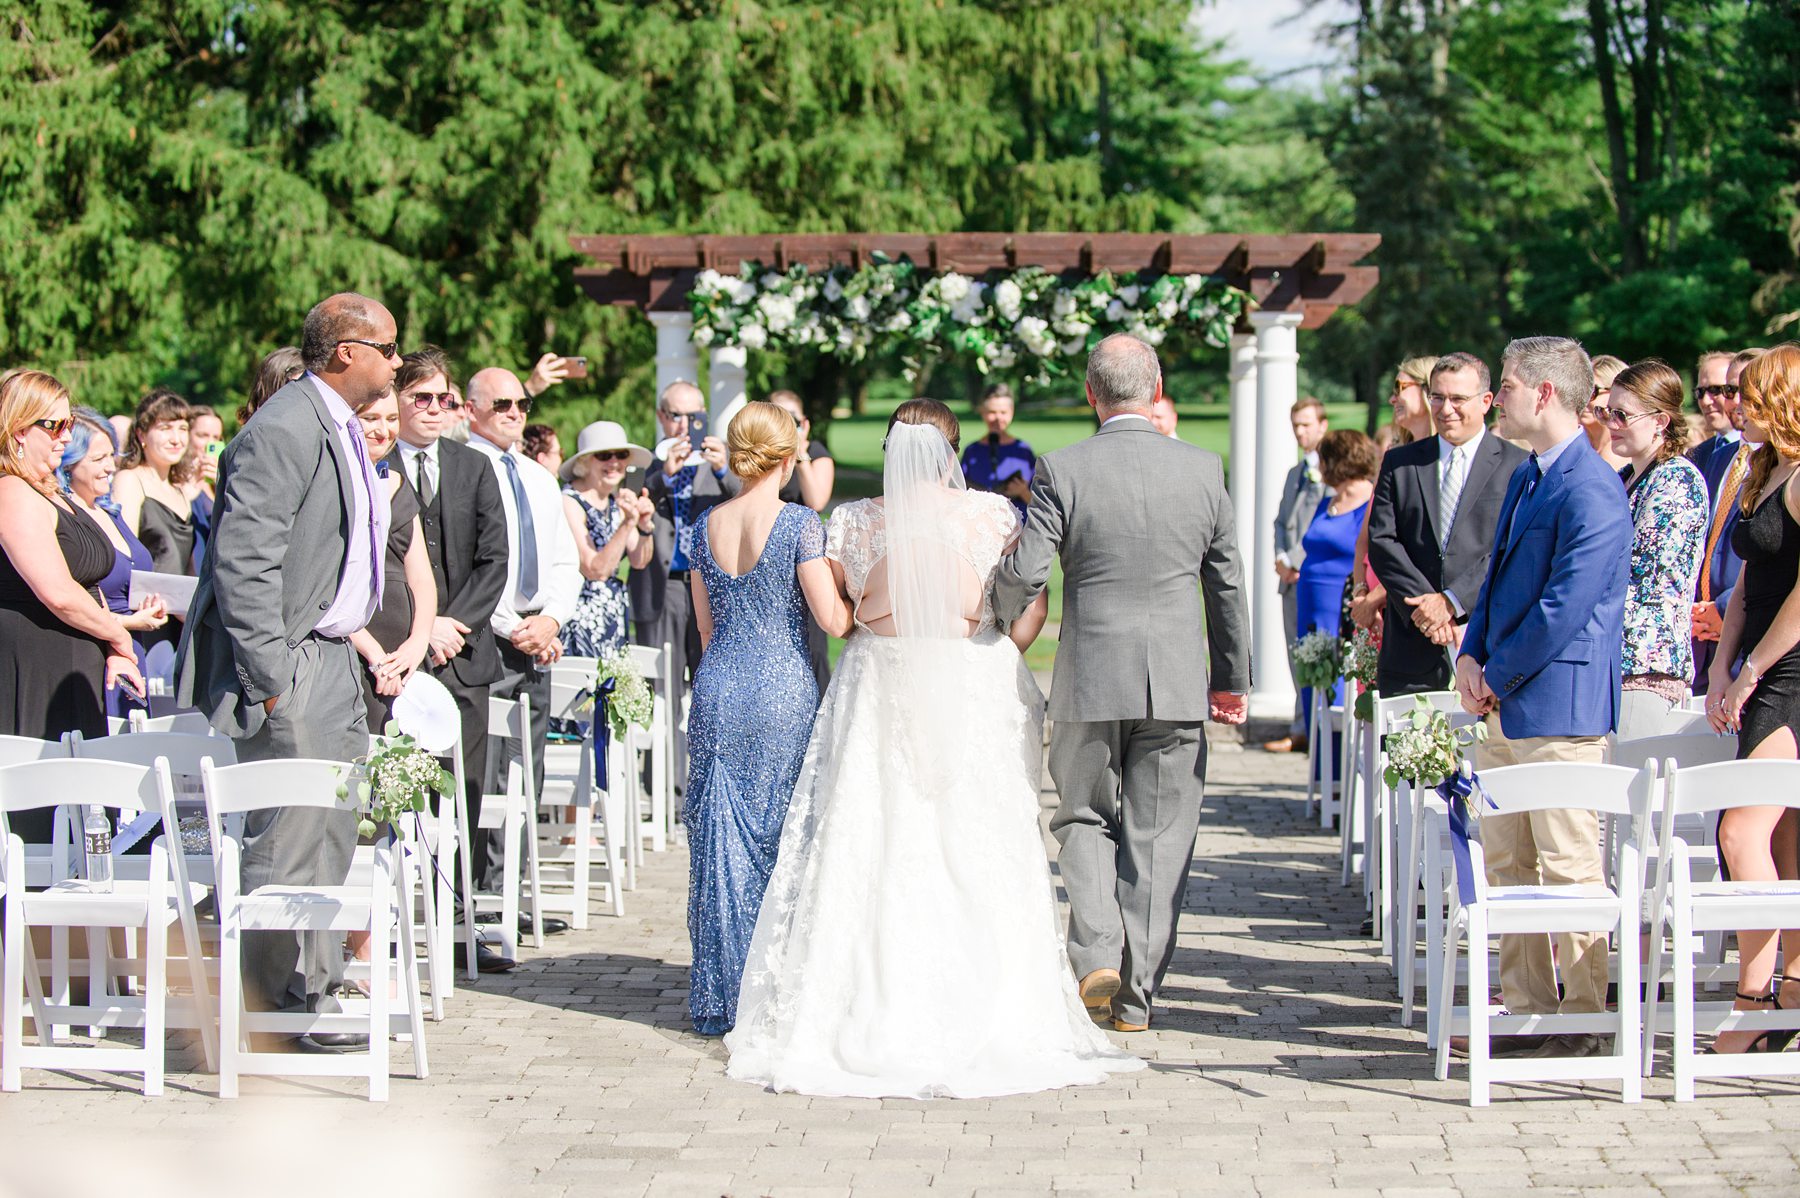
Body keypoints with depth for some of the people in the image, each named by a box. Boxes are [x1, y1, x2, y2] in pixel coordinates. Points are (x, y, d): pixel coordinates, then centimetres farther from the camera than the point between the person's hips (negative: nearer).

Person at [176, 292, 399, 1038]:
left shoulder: (343, 429, 15)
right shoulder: (283, 431, -17)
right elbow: (244, 562, -22)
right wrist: (271, 679, -23)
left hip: (331, 660, 10)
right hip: (289, 666, -10)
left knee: (330, 835, 13)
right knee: (291, 837, -8)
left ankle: (317, 990, 21)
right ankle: (279, 1007, -2)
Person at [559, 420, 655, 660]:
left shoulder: (616, 502, 11)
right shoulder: (570, 502, -11)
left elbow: (639, 561, 7)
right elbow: (595, 570, -17)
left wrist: (645, 527, -11)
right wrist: (628, 523, -24)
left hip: (615, 619, 7)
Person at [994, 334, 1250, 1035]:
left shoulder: (1062, 471, -8)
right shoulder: (1203, 469, -1)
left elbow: (1024, 575, -10)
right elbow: (1227, 583, 6)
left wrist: (999, 617, 13)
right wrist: (1231, 679, 16)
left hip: (1089, 678, -1)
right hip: (1178, 683, 1)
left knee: (1086, 818, 16)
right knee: (1159, 836, 8)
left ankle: (1097, 951, -3)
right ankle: (1137, 996, 10)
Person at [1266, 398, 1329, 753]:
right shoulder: (1294, 473, 24)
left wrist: (1297, 562, -13)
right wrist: (1281, 557, 4)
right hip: (1292, 577, 8)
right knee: (1296, 655, 6)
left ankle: (1304, 729, -7)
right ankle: (1303, 730, 7)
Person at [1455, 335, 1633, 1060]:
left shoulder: (1592, 491, -15)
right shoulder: (1525, 479, 16)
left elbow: (1565, 608, -20)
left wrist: (1496, 678, -11)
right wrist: (1471, 657, 5)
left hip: (1560, 706, -10)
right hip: (1504, 705, 10)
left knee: (1569, 865, -4)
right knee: (1507, 863, 12)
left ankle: (1584, 1020, 3)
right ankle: (1525, 1008, 19)